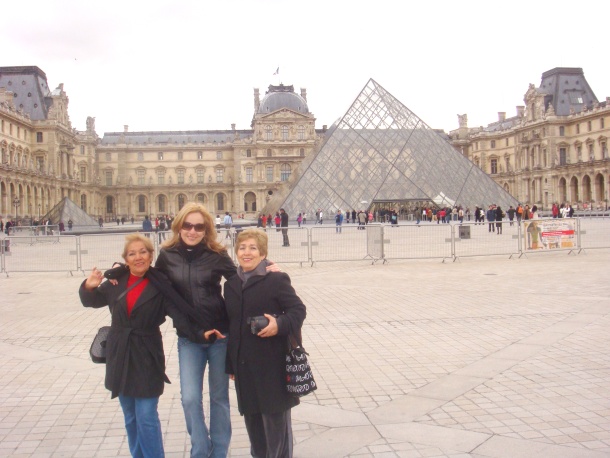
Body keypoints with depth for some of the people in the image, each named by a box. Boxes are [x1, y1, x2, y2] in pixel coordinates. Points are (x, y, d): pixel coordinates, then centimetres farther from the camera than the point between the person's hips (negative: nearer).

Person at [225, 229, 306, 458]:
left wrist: (280, 324, -27)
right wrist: (231, 365, 14)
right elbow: (231, 325, 13)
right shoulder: (231, 284, 10)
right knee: (251, 416, 16)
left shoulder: (276, 279, -8)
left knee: (275, 417, 4)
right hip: (244, 364, 6)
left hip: (272, 365, -6)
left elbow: (298, 309, -7)